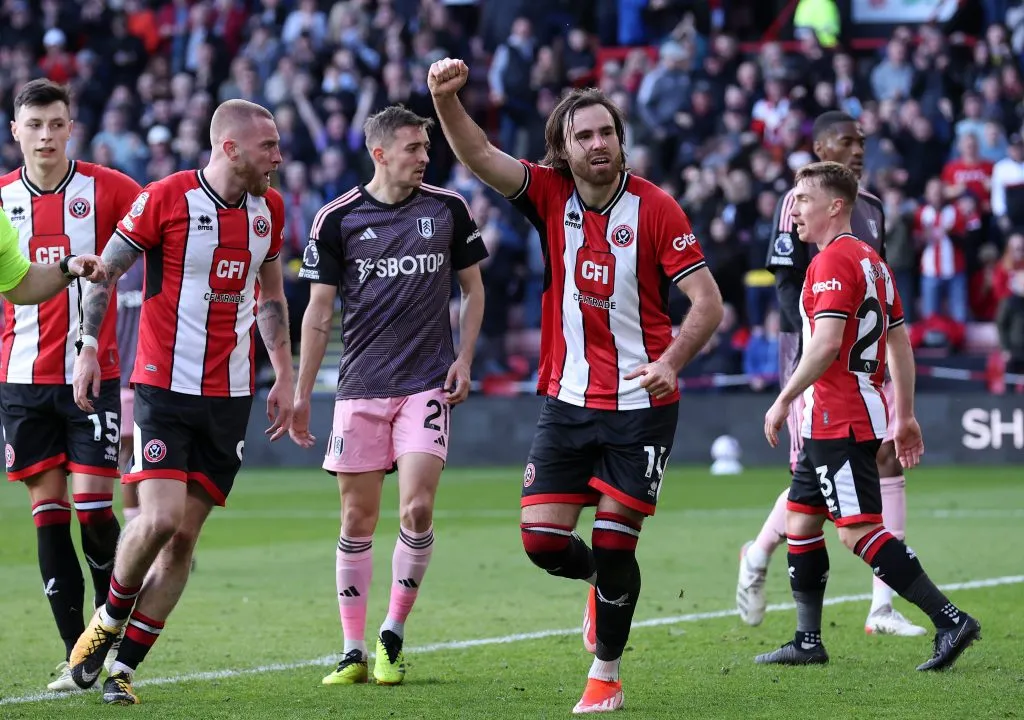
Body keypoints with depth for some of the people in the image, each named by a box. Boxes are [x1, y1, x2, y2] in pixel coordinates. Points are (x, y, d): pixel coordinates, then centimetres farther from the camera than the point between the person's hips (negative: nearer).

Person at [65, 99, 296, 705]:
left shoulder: (269, 209, 7)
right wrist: (88, 347, -9)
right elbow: (105, 271, -2)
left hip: (230, 396, 5)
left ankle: (124, 666, 8)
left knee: (184, 536, 1)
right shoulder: (166, 198, -10)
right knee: (160, 519, -17)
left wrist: (285, 375, 16)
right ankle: (109, 619, 11)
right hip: (164, 387, -5)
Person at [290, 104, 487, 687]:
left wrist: (465, 360, 2)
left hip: (427, 383, 0)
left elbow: (472, 287, 13)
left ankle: (394, 636, 5)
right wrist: (301, 393, 1)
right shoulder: (338, 219, -1)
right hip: (361, 387, 0)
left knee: (417, 509, -13)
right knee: (358, 519, 3)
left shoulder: (449, 210, 2)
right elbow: (320, 310, 3)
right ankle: (354, 650, 11)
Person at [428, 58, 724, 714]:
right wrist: (446, 98, -29)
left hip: (642, 406, -3)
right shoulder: (551, 195, 0)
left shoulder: (654, 208, -9)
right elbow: (479, 156, -11)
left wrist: (671, 361, -27)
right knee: (543, 540, -3)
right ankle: (604, 581, 31)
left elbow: (708, 302, -11)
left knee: (614, 543, -5)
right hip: (568, 401, 3)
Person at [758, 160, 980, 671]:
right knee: (799, 521, 13)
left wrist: (784, 401, -18)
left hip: (841, 424, -10)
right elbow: (900, 342, 19)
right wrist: (904, 415, 21)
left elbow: (827, 343, -25)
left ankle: (950, 620, -15)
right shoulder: (871, 260, 17)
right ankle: (808, 641, 16)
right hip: (828, 422, 10)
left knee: (858, 531, -12)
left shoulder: (833, 261, -14)